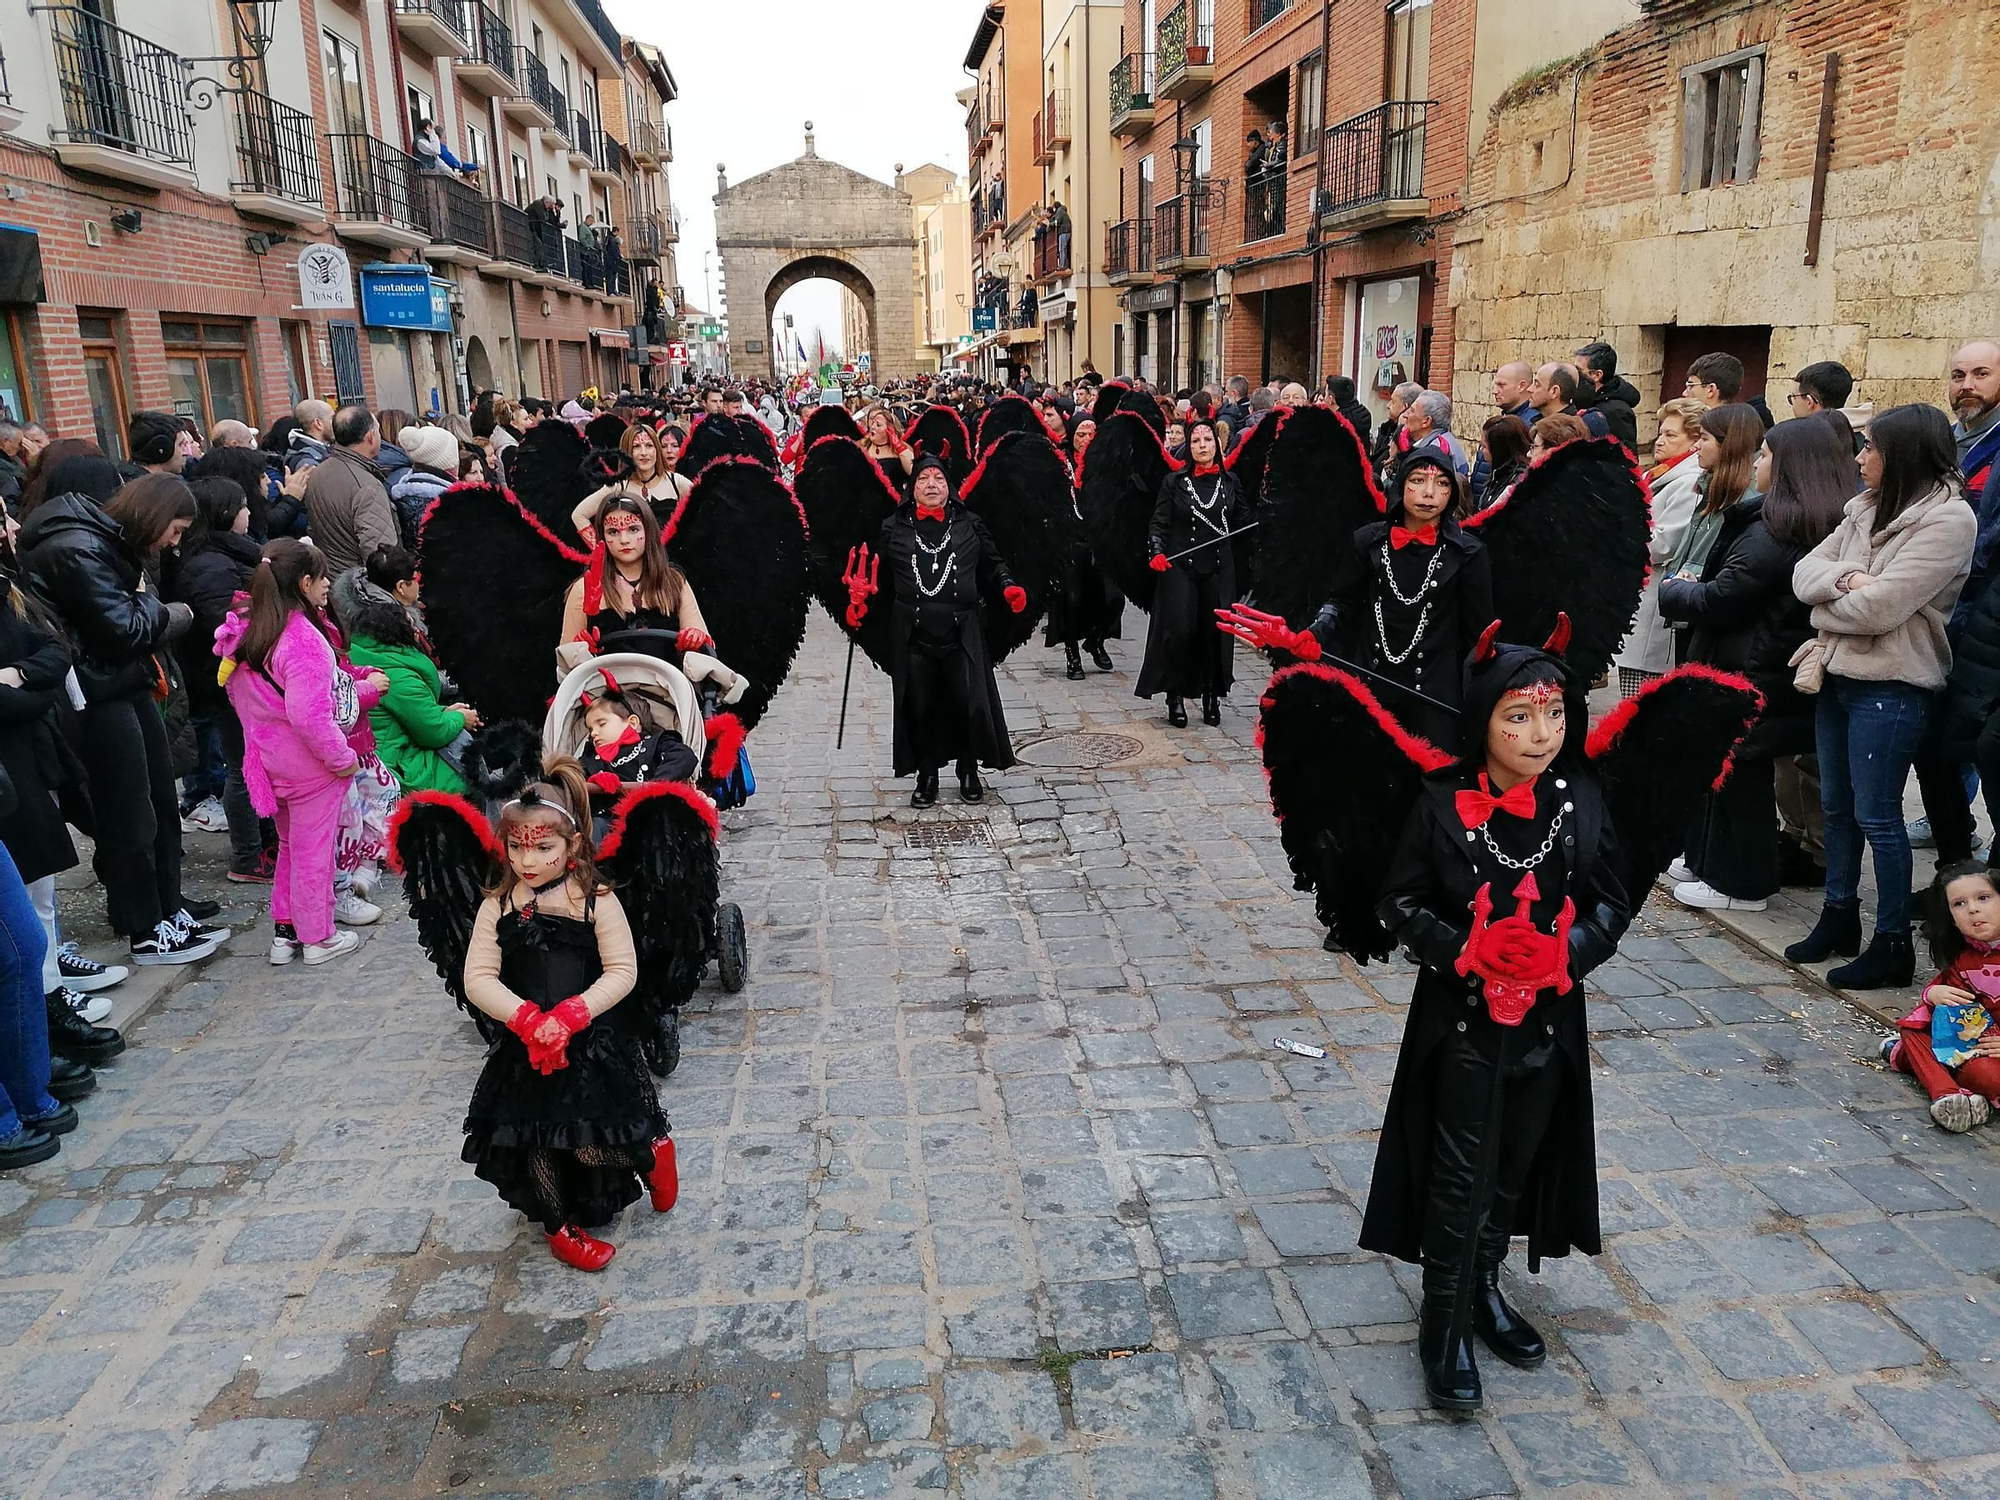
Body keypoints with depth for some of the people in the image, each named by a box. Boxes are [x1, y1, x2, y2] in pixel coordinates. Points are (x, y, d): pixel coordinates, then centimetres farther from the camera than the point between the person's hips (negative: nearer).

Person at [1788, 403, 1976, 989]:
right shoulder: (1865, 508, 10)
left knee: (1877, 817, -1)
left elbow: (1879, 607, -22)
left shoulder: (1948, 518, -14)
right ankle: (1839, 917, 31)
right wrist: (1844, 579, -17)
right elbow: (1806, 572, 4)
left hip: (1890, 688, -8)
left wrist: (1825, 612, -4)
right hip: (1839, 676, 8)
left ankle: (1893, 944, 12)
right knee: (1836, 805, 16)